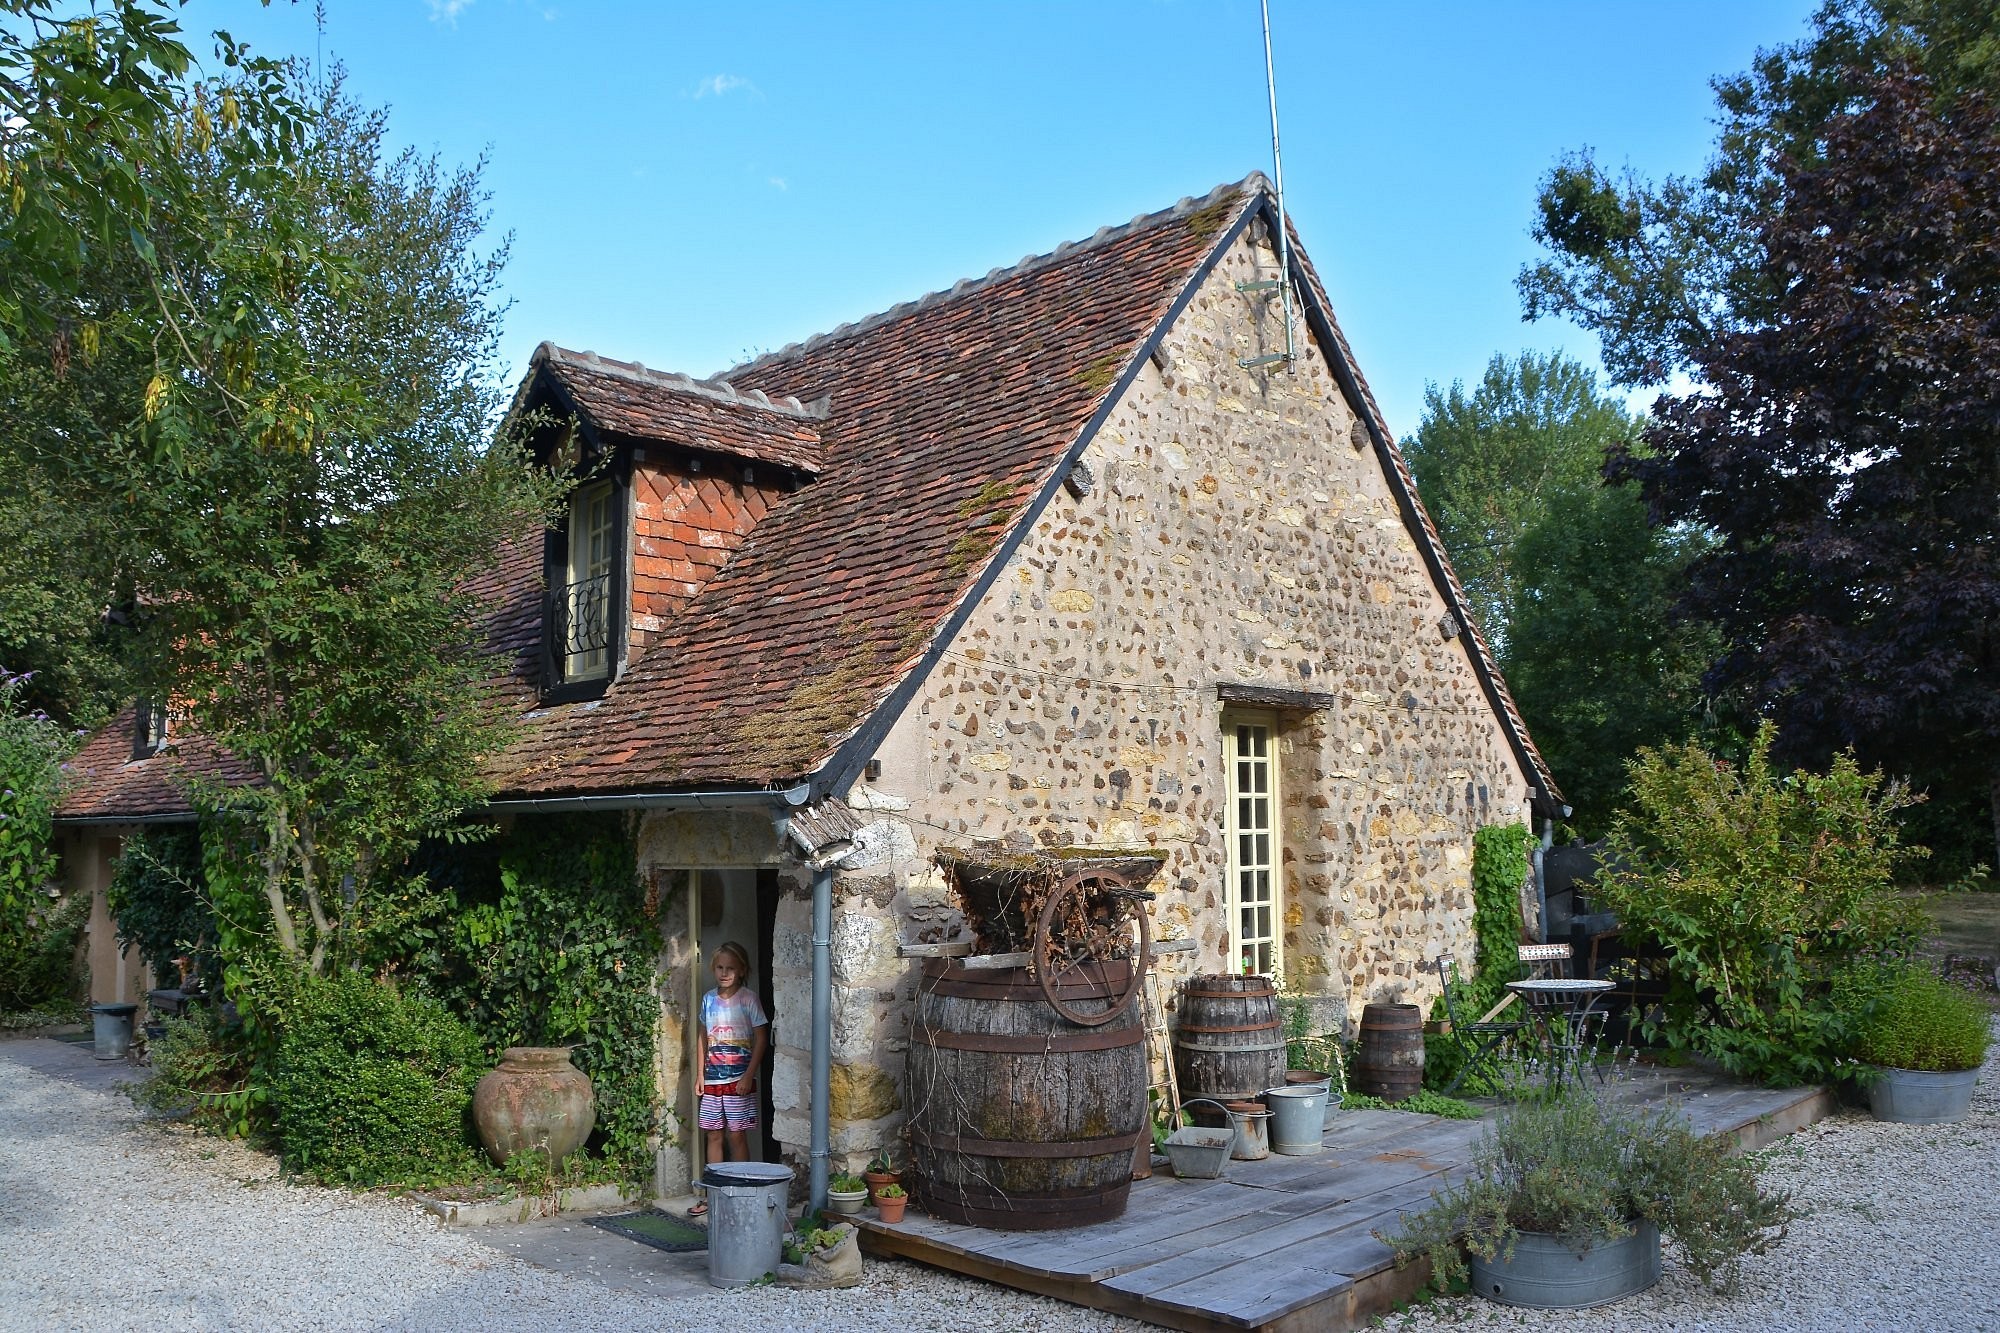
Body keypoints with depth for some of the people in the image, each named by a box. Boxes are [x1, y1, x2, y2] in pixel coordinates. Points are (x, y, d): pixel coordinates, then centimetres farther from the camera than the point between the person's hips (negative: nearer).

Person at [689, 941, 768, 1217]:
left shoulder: (748, 998, -7)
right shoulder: (708, 999, 8)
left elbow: (761, 1038, -8)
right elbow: (702, 1037, 15)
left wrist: (749, 1075, -13)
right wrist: (700, 1074, 10)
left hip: (739, 1079, -5)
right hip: (712, 1080, 5)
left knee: (736, 1136, -1)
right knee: (714, 1135, 9)